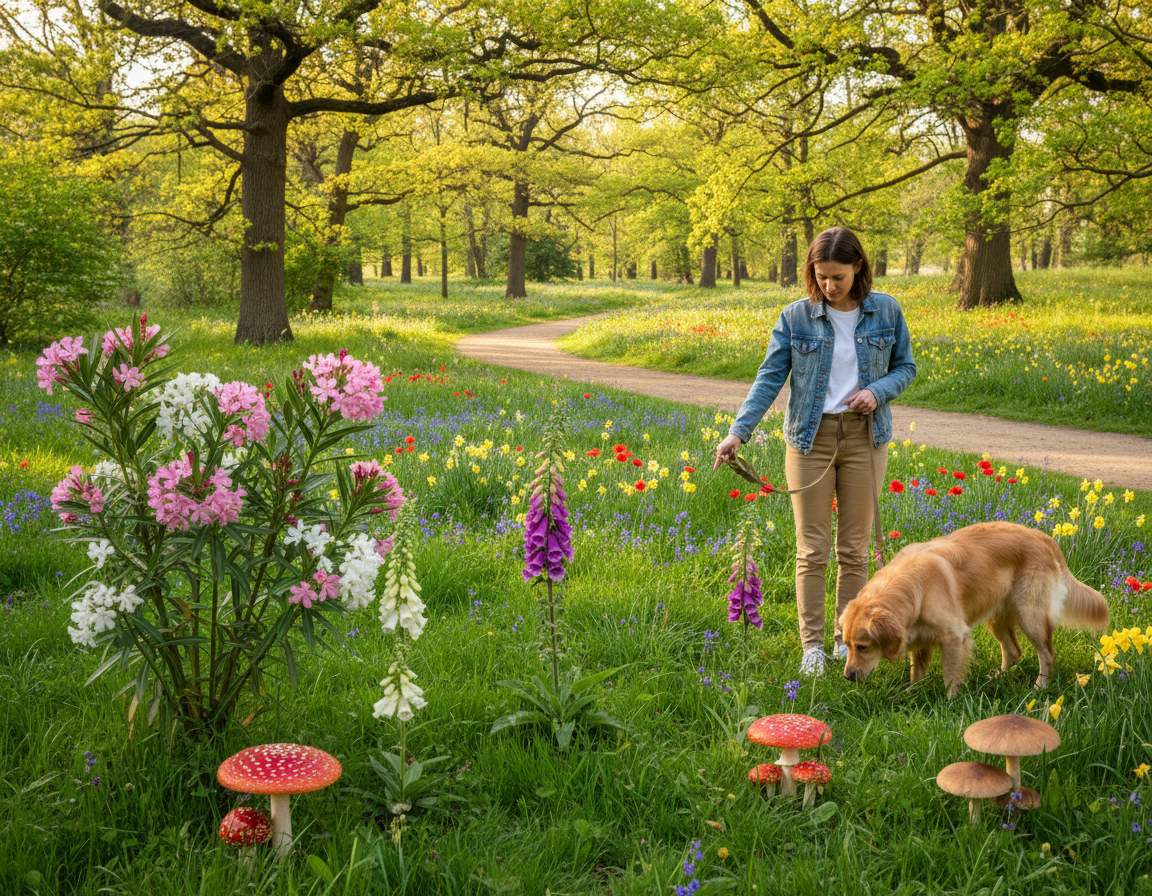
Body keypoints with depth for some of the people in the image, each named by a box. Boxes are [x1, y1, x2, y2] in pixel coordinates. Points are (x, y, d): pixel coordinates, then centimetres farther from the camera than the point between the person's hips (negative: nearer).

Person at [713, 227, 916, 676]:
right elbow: (769, 378, -6)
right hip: (810, 437, -1)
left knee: (854, 548, 7)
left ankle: (847, 641, 19)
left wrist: (877, 391, -12)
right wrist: (738, 432, -18)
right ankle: (812, 645, 9)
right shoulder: (796, 316, -5)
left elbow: (905, 366, 10)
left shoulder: (886, 311, -1)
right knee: (812, 549, 1)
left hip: (864, 437, 1)